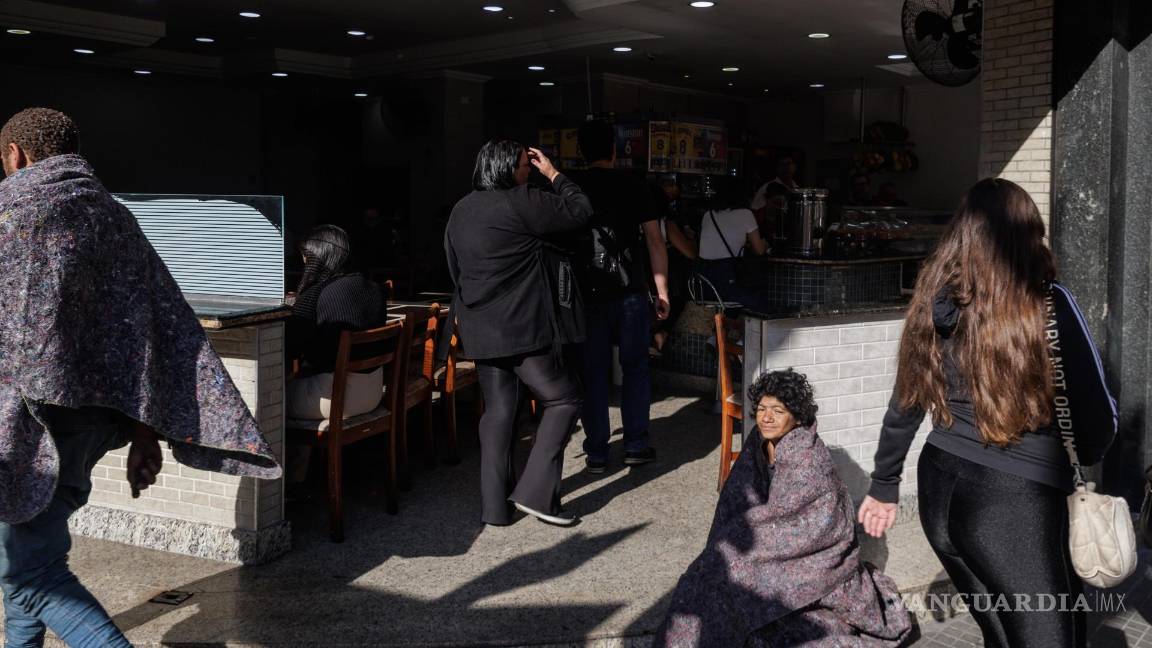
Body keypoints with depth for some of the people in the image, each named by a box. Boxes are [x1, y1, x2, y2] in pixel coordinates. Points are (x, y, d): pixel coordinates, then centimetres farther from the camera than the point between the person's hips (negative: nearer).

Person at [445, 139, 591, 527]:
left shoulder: (461, 210, 13)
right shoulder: (522, 203, -13)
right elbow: (580, 211, -6)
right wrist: (553, 174, 5)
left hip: (481, 331, 8)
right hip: (524, 328, -8)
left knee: (498, 411, 12)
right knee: (562, 401, 4)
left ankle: (495, 505, 13)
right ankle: (536, 492, -1)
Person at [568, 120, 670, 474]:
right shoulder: (634, 185, -1)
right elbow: (654, 239, -2)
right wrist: (662, 290, 3)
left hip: (587, 294, 1)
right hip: (631, 291, -1)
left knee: (593, 374, 6)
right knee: (635, 368, 12)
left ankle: (596, 453, 9)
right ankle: (636, 445, 14)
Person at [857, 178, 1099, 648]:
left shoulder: (935, 303, 3)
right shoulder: (1046, 306, -12)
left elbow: (906, 402, 9)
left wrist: (884, 484, 20)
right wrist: (1087, 456, 16)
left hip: (940, 491, 6)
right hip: (1015, 499, -6)